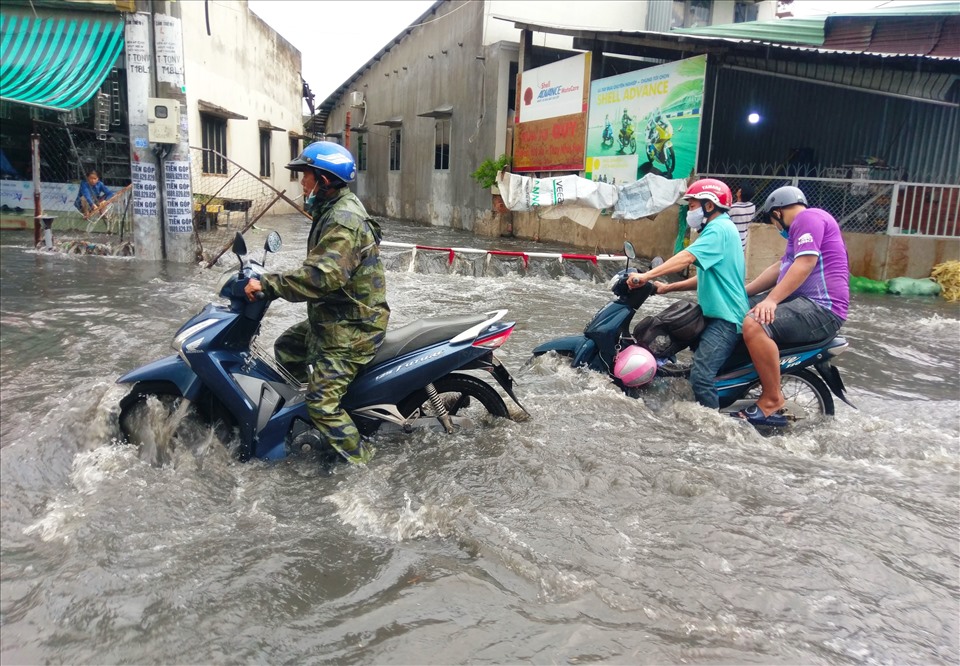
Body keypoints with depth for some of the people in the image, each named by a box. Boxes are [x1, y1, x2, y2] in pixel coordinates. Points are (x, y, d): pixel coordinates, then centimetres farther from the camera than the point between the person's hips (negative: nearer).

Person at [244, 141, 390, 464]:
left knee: (322, 402, -11)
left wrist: (268, 283, -31)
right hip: (331, 317, 11)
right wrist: (274, 280, 18)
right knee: (286, 348, 23)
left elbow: (322, 276, -35)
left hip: (352, 328, -11)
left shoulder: (344, 222, -23)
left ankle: (360, 463, 0)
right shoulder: (335, 210, 11)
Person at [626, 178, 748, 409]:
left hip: (726, 318, -11)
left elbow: (687, 257, -28)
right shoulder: (721, 229, 20)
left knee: (701, 375, -21)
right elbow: (705, 277, 22)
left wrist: (647, 276, -32)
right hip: (718, 313, 12)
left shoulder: (719, 229, -13)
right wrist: (669, 287, 15)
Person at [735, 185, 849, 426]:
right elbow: (781, 268, 29)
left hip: (821, 307, -11)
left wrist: (771, 300, -28)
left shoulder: (808, 217, -8)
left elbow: (806, 264, -22)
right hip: (801, 300, 11)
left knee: (754, 324, -32)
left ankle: (772, 400, -21)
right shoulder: (803, 225, 26)